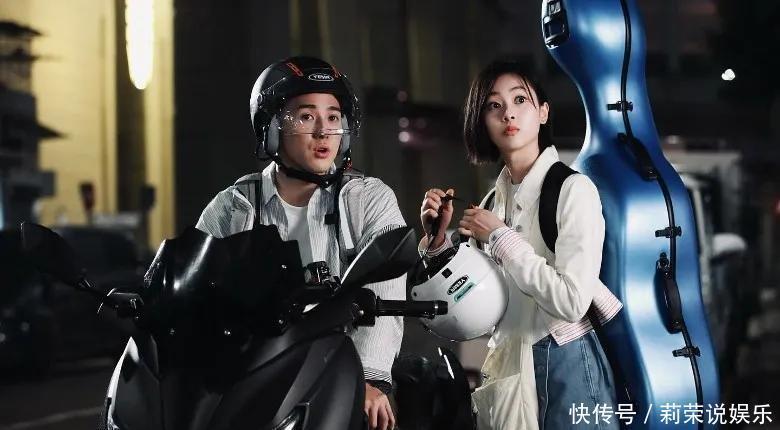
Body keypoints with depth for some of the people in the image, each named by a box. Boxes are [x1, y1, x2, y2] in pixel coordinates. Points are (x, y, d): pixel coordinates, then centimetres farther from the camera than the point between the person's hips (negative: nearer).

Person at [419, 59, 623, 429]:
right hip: (505, 371, 6)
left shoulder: (573, 189, -11)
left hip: (564, 367, -6)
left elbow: (573, 301, -23)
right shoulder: (494, 199, 8)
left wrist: (501, 237, -15)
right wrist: (439, 241, -3)